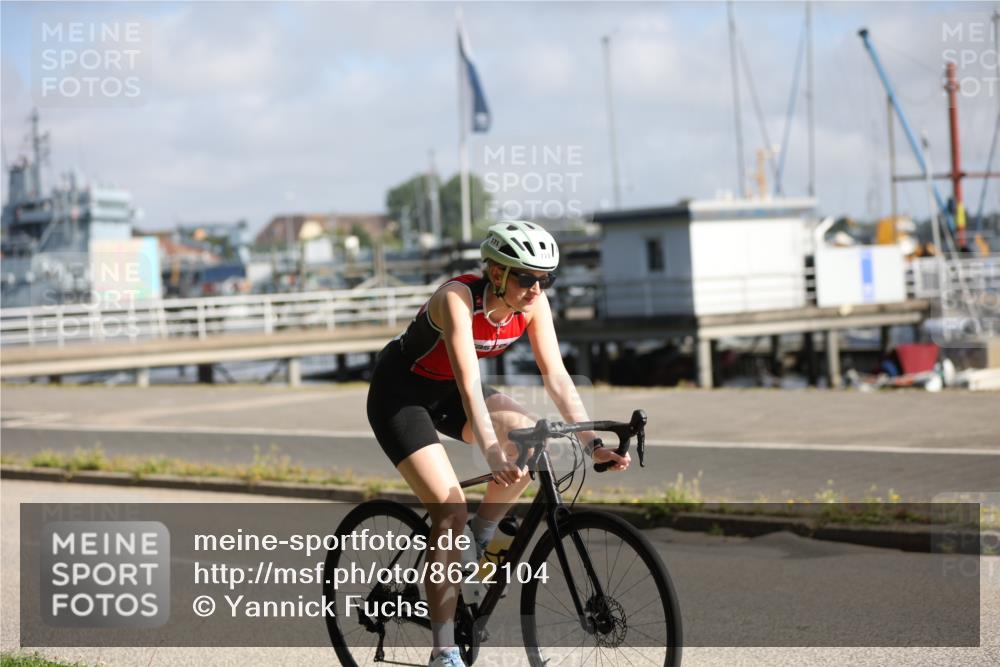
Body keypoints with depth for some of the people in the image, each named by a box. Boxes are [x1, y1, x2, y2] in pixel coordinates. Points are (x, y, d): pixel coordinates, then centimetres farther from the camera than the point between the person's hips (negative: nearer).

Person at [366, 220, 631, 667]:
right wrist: (493, 455, -52)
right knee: (450, 510, -18)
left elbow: (556, 376, -14)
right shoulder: (458, 298, -32)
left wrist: (592, 442, -24)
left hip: (446, 392, 6)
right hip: (399, 392, -6)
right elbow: (469, 386, -42)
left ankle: (480, 546, 2)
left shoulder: (533, 304, -14)